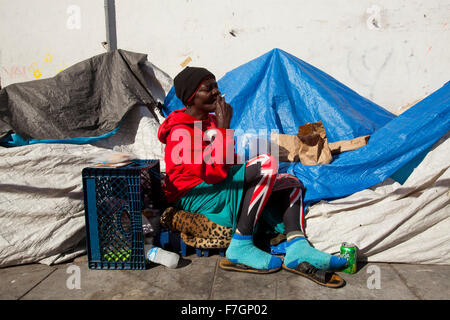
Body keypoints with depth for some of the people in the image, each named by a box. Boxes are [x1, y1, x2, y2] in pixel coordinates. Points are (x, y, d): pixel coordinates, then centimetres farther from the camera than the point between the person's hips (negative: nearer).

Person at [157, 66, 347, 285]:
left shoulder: (210, 121, 16)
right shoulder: (181, 130, -14)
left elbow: (228, 163, 24)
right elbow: (213, 173, -25)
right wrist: (223, 128, -19)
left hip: (221, 188, 10)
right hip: (194, 196, -9)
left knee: (291, 182, 3)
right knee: (267, 163, -27)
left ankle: (297, 249, -19)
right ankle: (240, 247, -26)